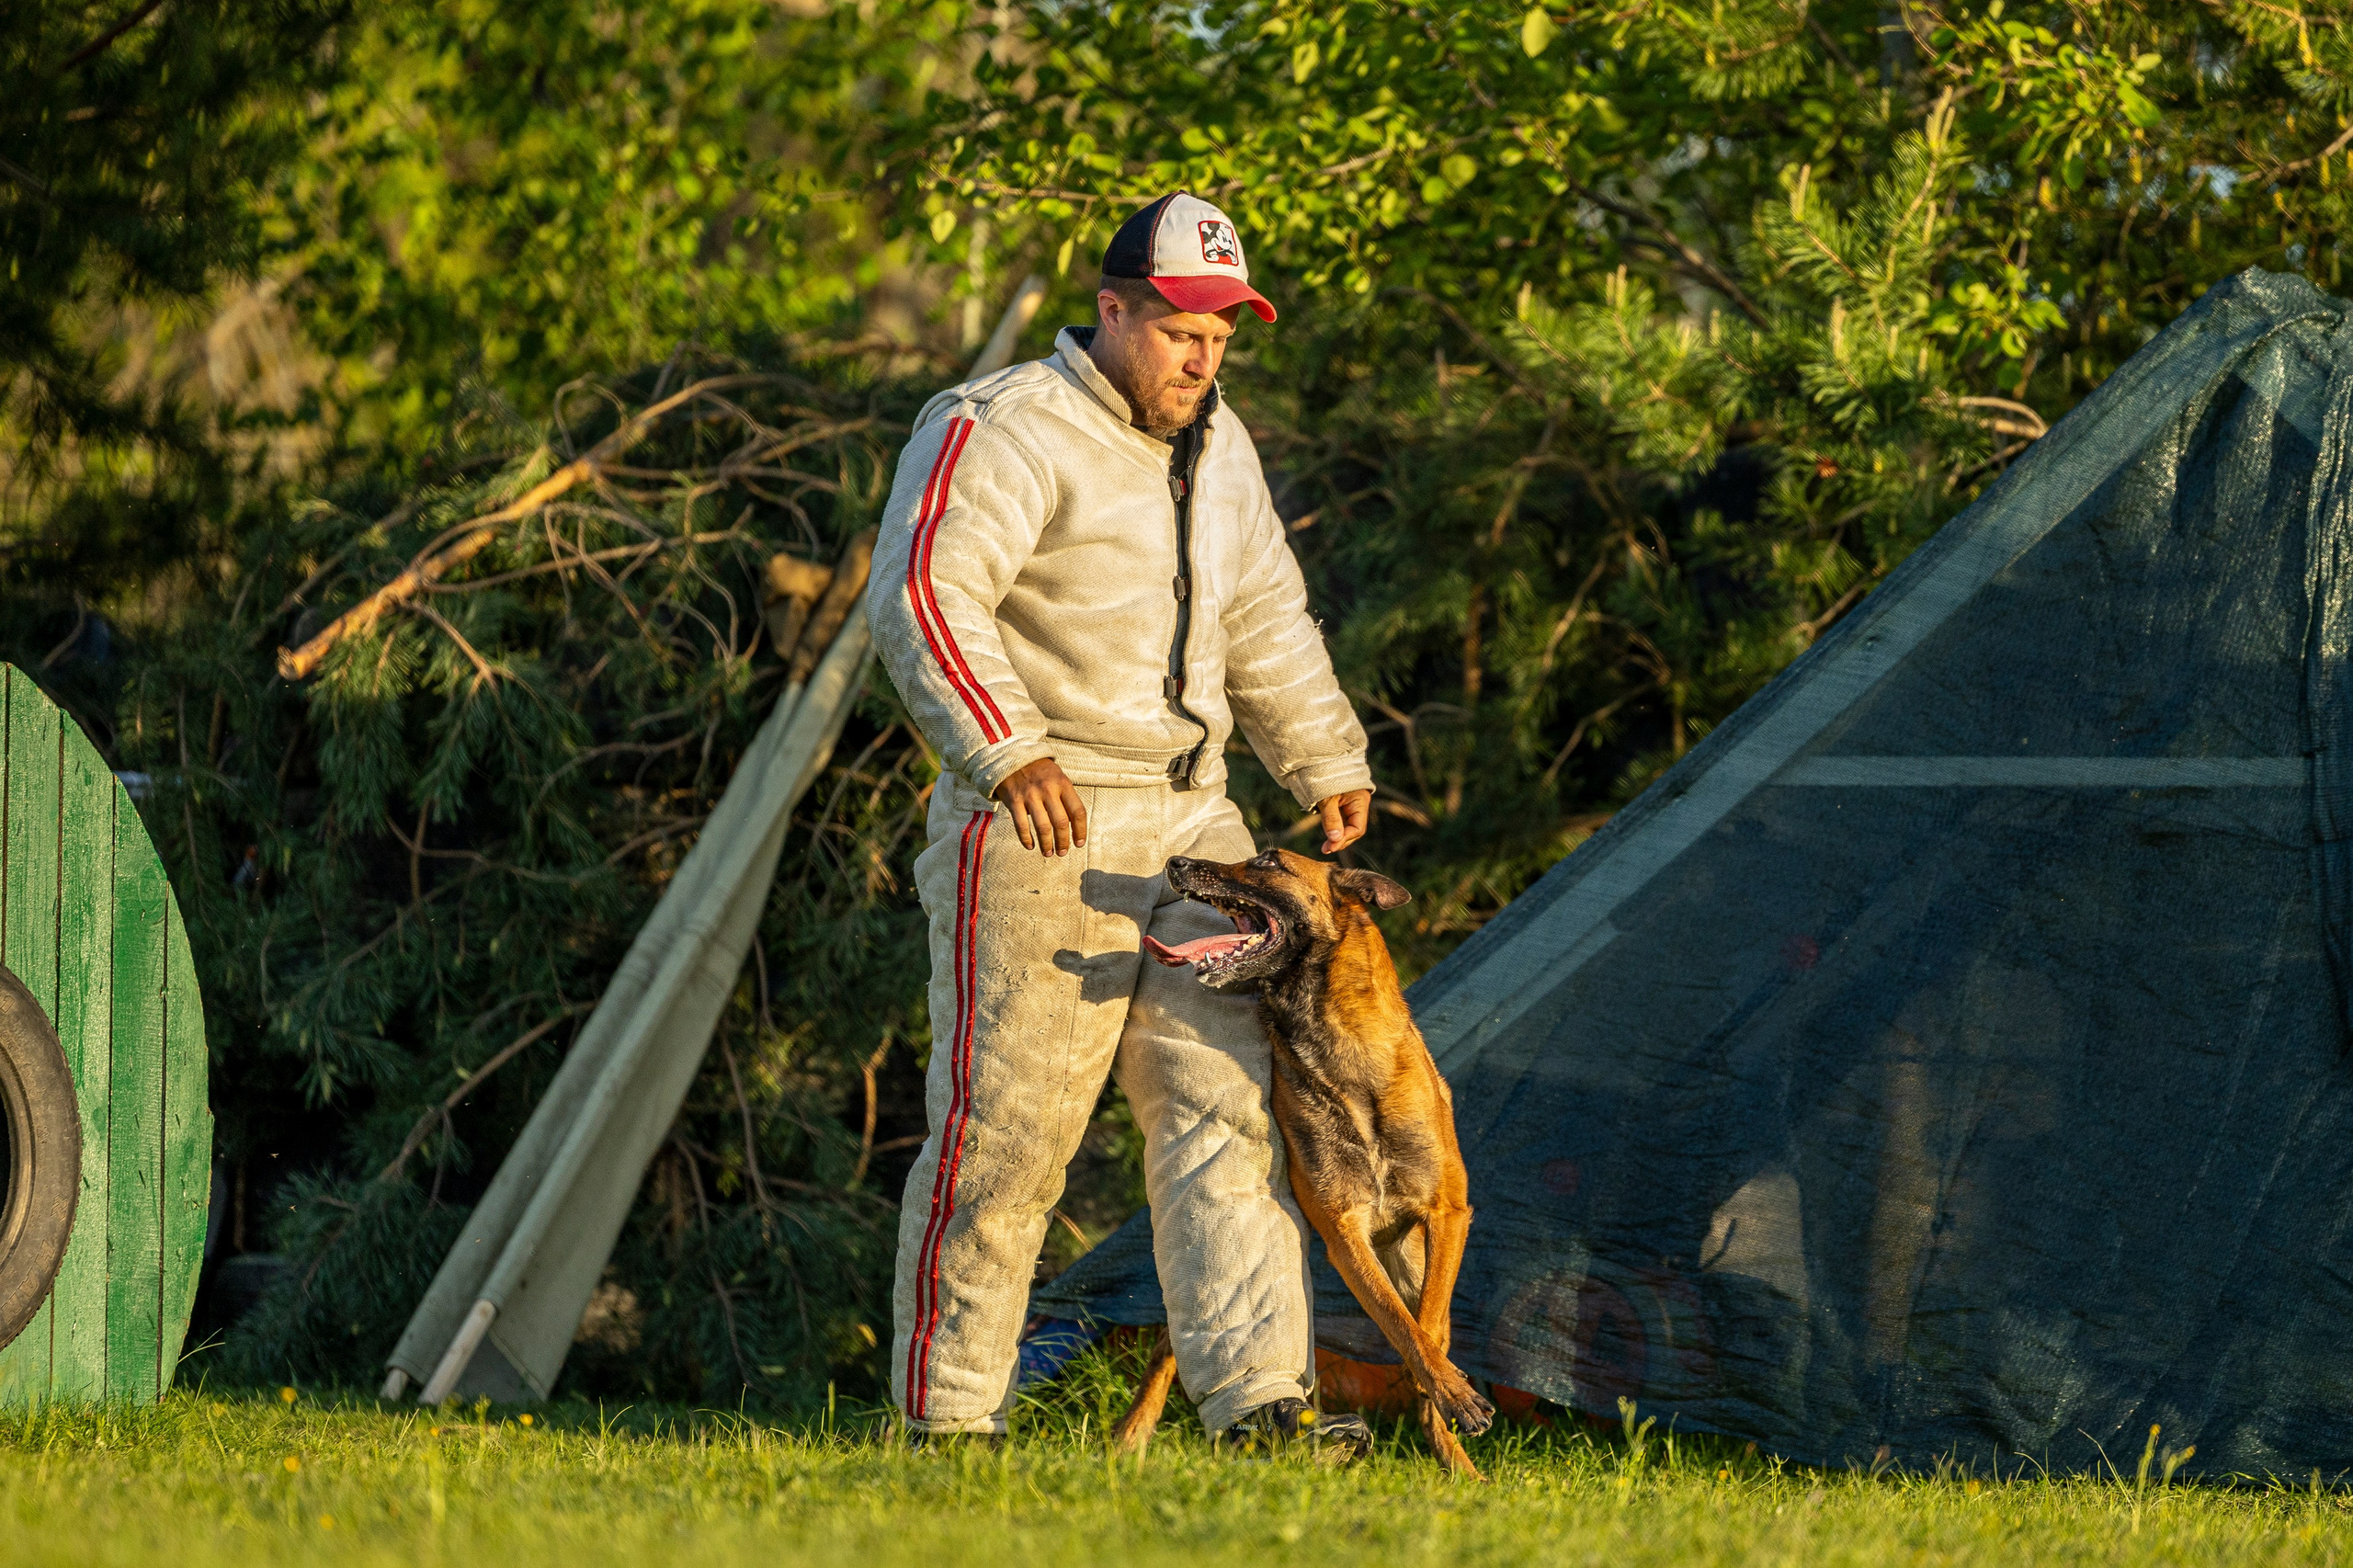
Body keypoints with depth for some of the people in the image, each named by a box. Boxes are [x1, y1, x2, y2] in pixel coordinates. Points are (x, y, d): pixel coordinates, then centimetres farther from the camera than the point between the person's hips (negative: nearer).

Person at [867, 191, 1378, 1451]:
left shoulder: (1212, 448, 17)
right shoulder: (1002, 433, -11)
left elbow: (1266, 624, 31)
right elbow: (921, 594, -23)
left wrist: (1326, 766, 32)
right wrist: (1008, 752, -29)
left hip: (1189, 825, 7)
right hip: (1040, 831, -7)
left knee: (1223, 1100, -3)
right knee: (1006, 1125, -6)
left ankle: (1257, 1393, -7)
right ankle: (946, 1417, 2)